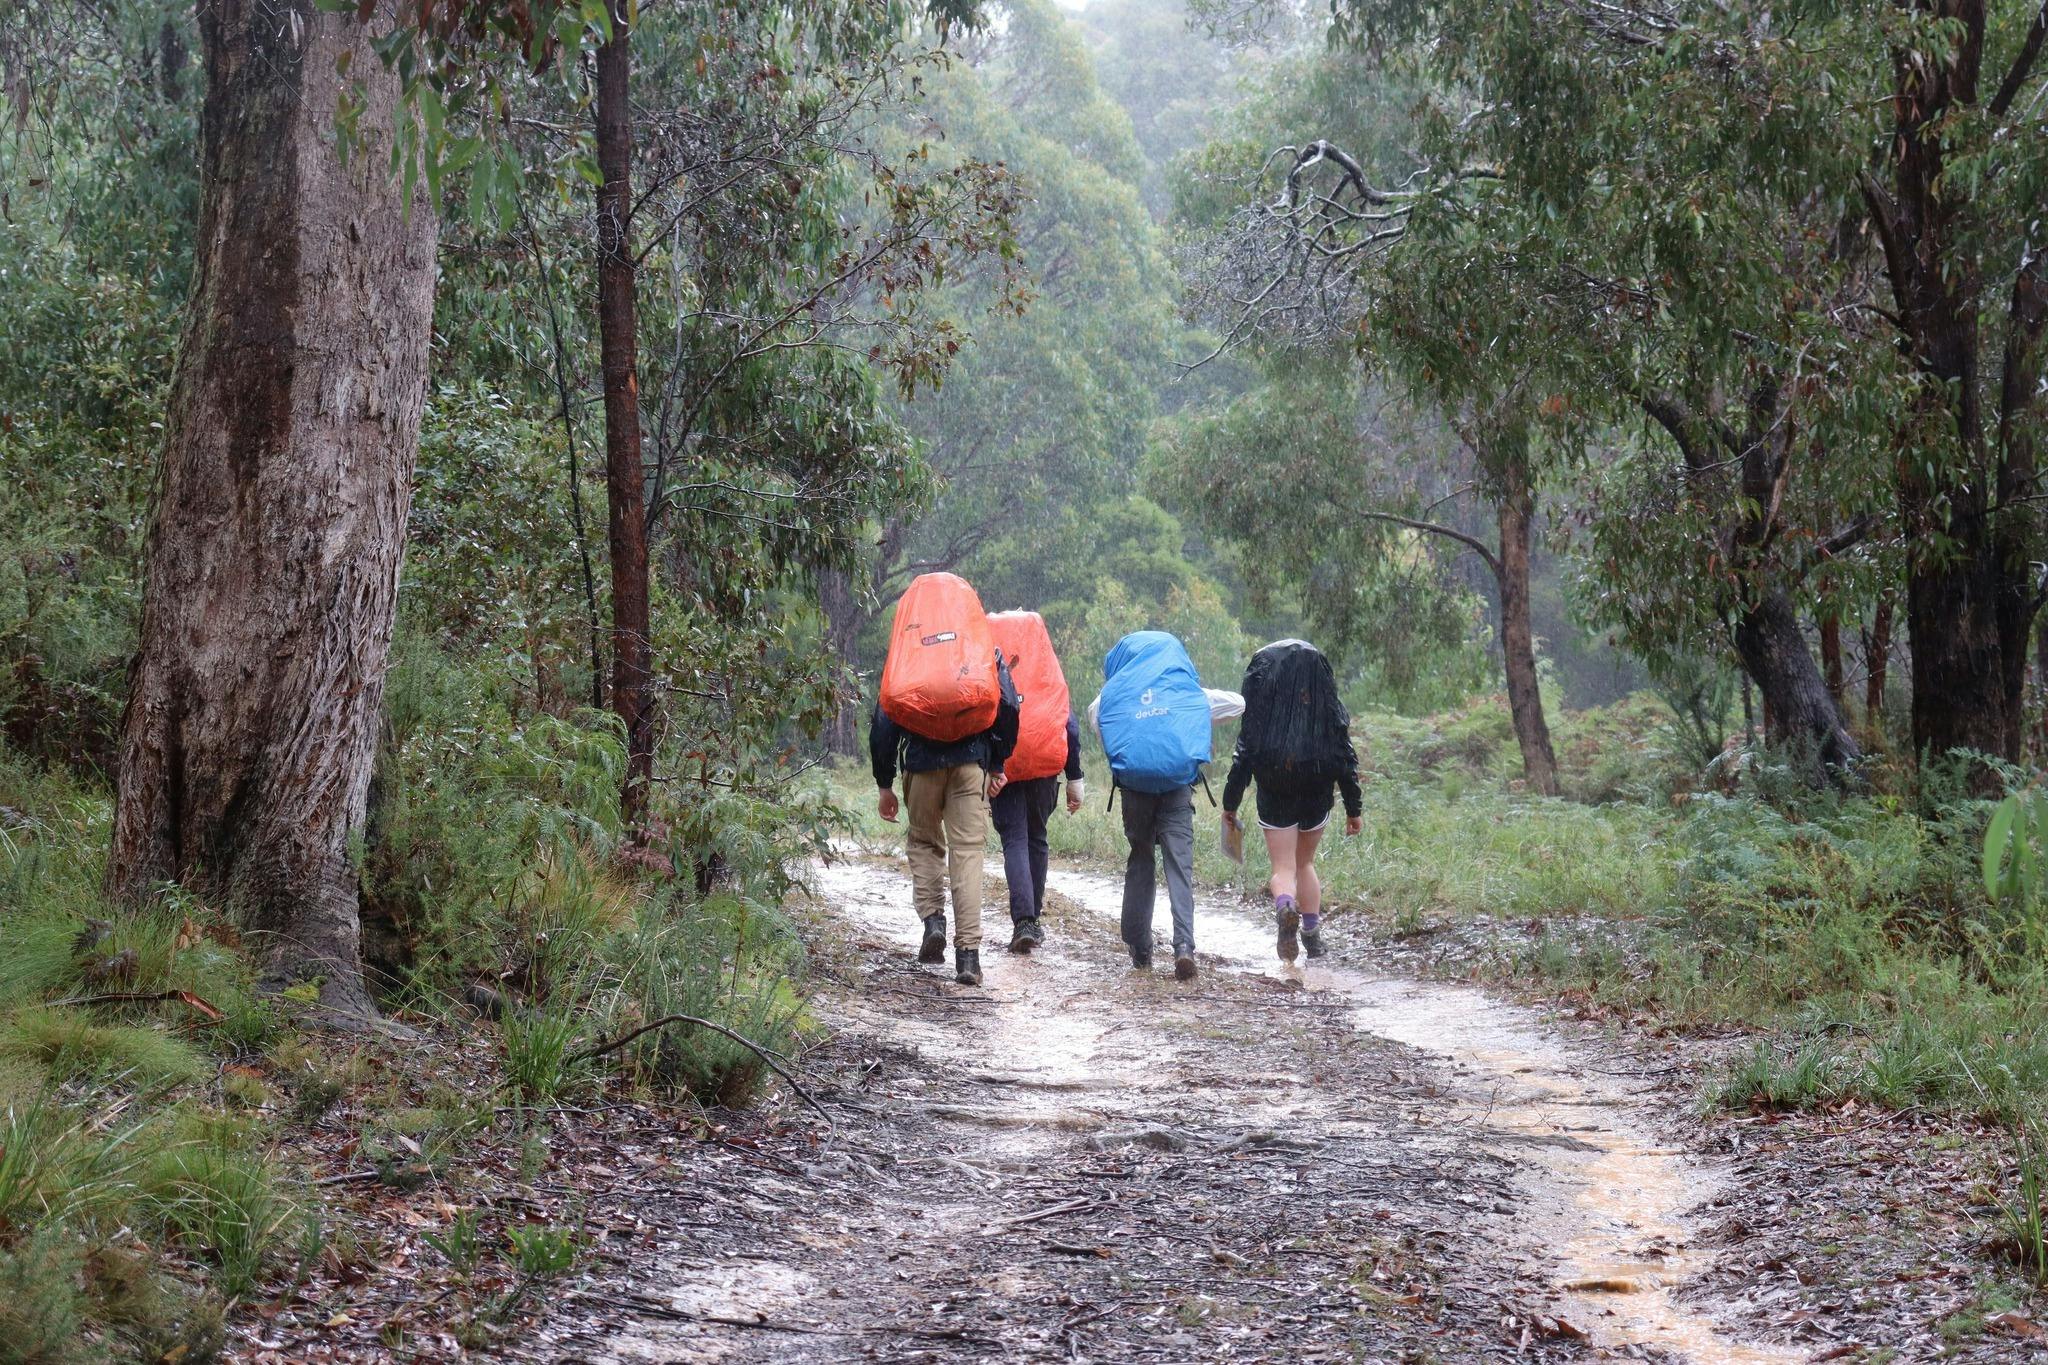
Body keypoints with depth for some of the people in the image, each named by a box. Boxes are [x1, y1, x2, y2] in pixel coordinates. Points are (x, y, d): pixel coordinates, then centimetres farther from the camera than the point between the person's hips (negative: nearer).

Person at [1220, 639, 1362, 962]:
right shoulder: (1328, 707, -1)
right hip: (1317, 799, 2)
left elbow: (1244, 754, -5)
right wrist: (1354, 808, 7)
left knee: (1283, 868, 3)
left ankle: (1285, 907, -30)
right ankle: (1312, 933, 19)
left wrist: (1230, 804, 3)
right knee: (1305, 863, 22)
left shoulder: (1261, 707, -5)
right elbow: (1345, 755, 0)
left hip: (1275, 798, -2)